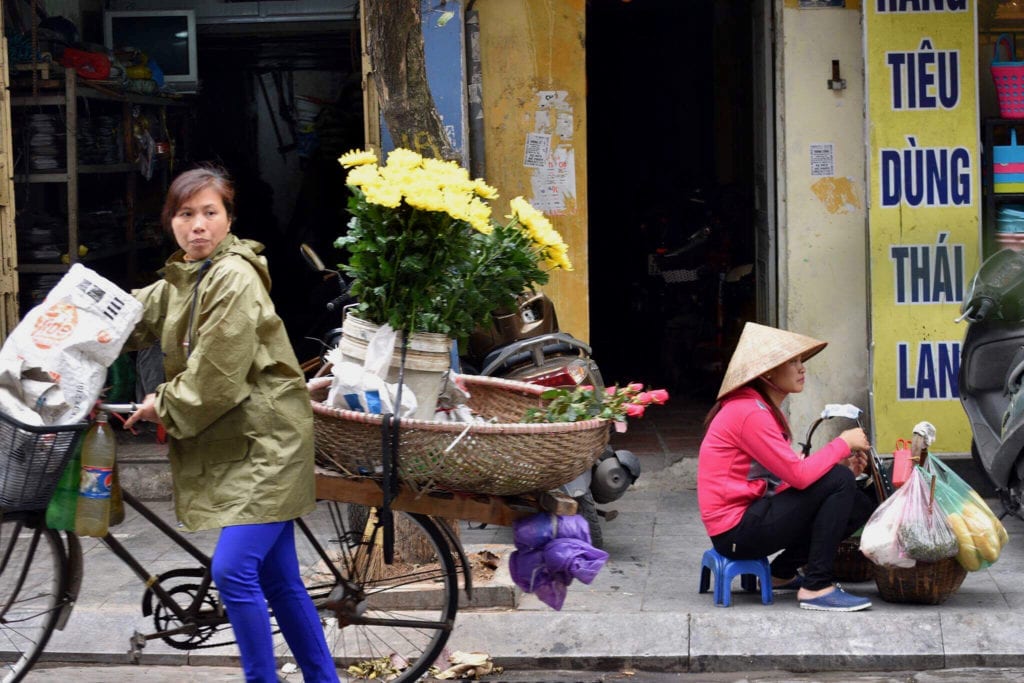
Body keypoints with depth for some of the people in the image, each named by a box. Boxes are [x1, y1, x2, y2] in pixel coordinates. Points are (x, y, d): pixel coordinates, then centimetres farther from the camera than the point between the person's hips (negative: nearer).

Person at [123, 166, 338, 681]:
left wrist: (163, 406, -6)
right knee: (278, 579, 11)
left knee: (233, 570, -15)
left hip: (265, 442, -9)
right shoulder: (180, 280, 12)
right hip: (231, 444, 9)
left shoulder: (236, 279, -17)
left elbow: (215, 379, -20)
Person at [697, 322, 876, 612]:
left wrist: (840, 463, -4)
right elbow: (799, 475, -23)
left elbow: (788, 472, 9)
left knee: (859, 505, 6)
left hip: (751, 513, 10)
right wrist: (843, 443, -10)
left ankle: (782, 573, 15)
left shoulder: (763, 408, 14)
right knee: (839, 481, -18)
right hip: (736, 531, -10)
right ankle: (816, 587, -14)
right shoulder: (750, 413, -18)